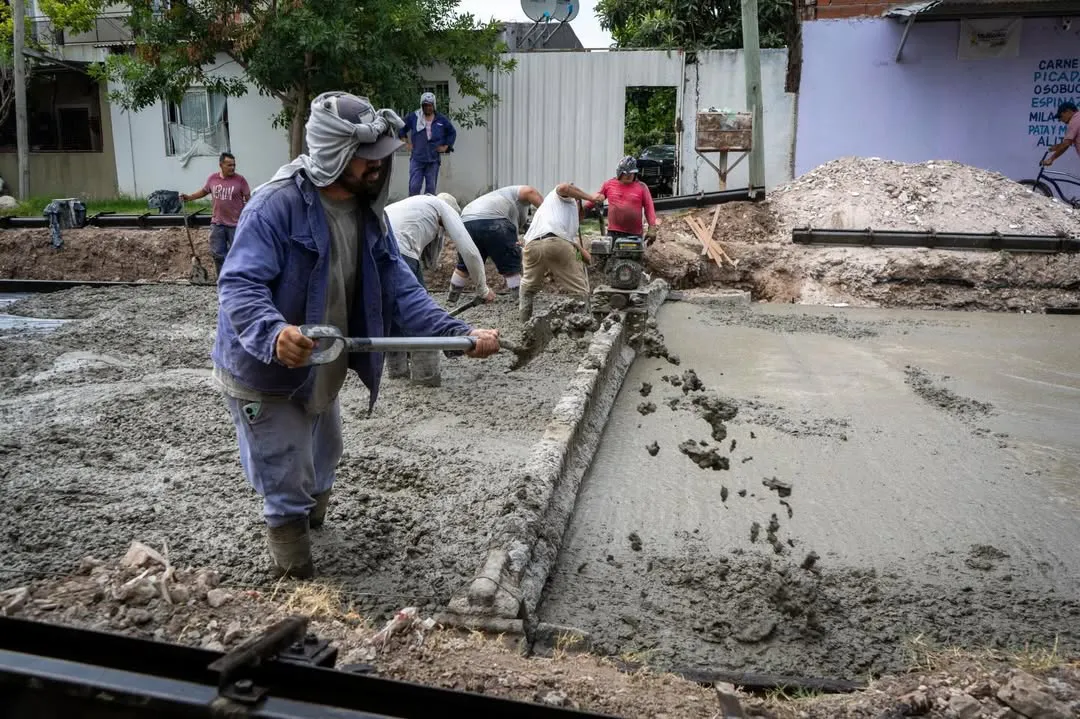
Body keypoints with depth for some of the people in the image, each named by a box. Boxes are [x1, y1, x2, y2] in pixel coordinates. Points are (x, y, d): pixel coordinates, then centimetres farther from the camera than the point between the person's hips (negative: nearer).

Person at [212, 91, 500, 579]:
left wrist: (458, 334, -21)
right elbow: (240, 286, -35)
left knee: (319, 478, 28)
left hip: (320, 376, 7)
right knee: (288, 493, 5)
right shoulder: (277, 204, -27)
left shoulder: (368, 211, -4)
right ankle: (296, 587, 28)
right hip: (264, 376, -7)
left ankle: (309, 524, 56)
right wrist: (274, 333, -56)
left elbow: (399, 289, -8)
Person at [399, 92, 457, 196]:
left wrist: (446, 146, 11)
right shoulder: (413, 117, 3)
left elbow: (452, 133, 20)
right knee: (414, 186, -8)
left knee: (431, 188, 4)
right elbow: (401, 129, 15)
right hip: (416, 158, -1)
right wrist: (406, 143, 8)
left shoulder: (441, 119, 7)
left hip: (433, 159, 2)